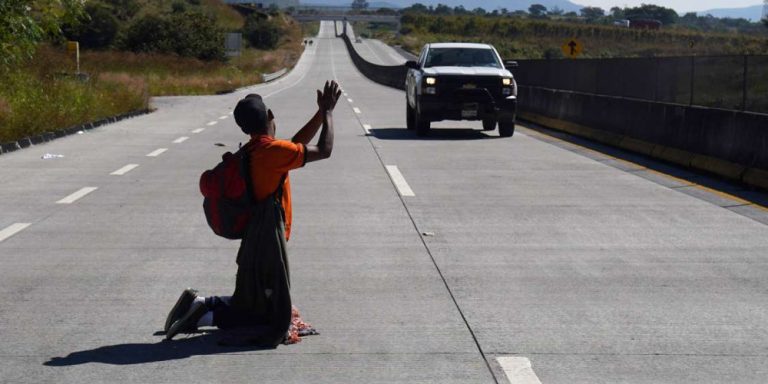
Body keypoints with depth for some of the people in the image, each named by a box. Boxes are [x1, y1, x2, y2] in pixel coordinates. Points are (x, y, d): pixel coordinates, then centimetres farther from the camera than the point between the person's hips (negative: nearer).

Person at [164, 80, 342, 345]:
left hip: (255, 240, 9)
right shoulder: (272, 150, -17)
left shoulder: (254, 149, 10)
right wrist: (327, 112, -1)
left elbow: (297, 143, 23)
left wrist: (322, 113, 19)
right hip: (268, 243, -9)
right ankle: (204, 317, -9)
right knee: (274, 320, -2)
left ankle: (198, 303, 9)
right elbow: (323, 151, -13)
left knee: (251, 304, 24)